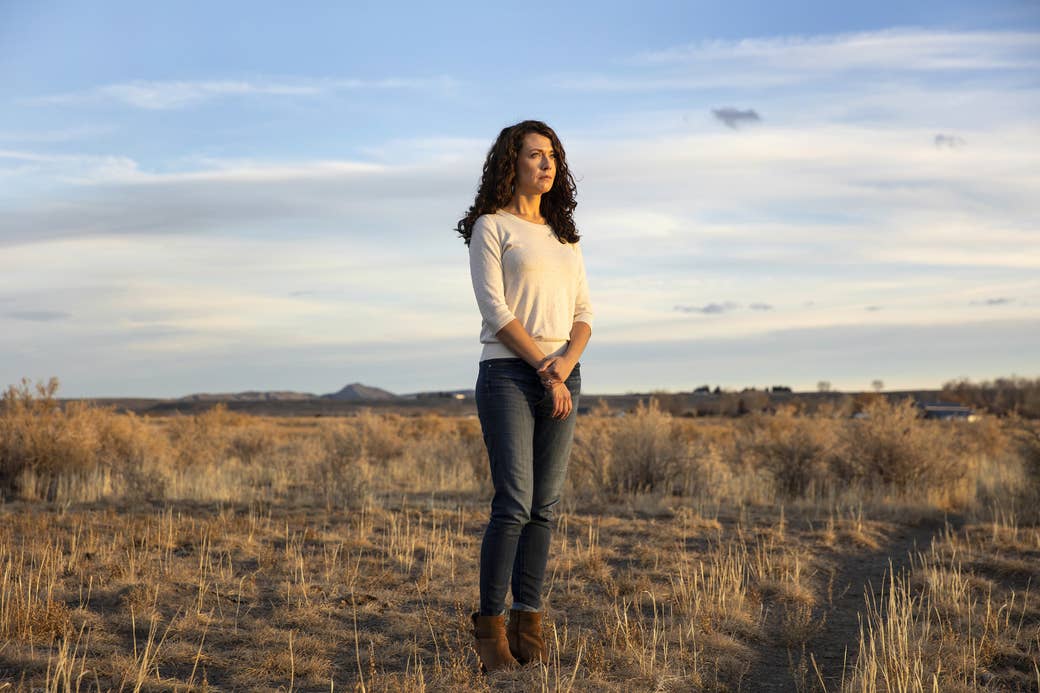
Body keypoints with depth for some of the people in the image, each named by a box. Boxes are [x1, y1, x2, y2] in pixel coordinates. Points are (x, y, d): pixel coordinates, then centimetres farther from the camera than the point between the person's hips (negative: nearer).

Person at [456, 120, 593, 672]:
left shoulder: (564, 236, 17)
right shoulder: (490, 228, 0)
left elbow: (582, 314, 11)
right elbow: (495, 311, -10)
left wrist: (566, 363, -10)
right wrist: (545, 370, -14)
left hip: (562, 378, 6)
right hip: (509, 374, -6)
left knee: (544, 507, 3)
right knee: (514, 505, -12)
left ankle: (527, 625, 8)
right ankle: (489, 625, -1)